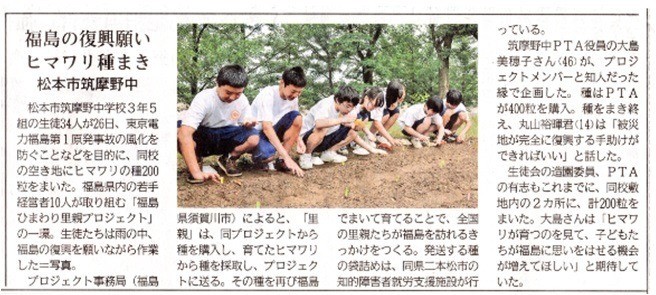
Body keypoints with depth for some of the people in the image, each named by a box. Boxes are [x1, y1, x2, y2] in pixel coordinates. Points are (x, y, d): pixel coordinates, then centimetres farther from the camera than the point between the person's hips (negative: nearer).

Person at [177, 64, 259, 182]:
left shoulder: (242, 100, -13)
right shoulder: (204, 98, -29)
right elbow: (185, 134, -40)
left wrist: (249, 124, -27)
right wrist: (197, 173, -49)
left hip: (226, 137, 4)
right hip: (201, 138, -4)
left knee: (254, 138, -25)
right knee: (178, 130, -36)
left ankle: (228, 159, 4)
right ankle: (196, 161, -7)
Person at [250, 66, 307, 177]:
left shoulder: (293, 97, -6)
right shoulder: (267, 95, -26)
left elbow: (294, 124, 8)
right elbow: (267, 128, -34)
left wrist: (298, 139, -14)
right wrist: (287, 157, -39)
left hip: (272, 131, 7)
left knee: (297, 117, -18)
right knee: (268, 155, -37)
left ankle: (281, 160, -12)